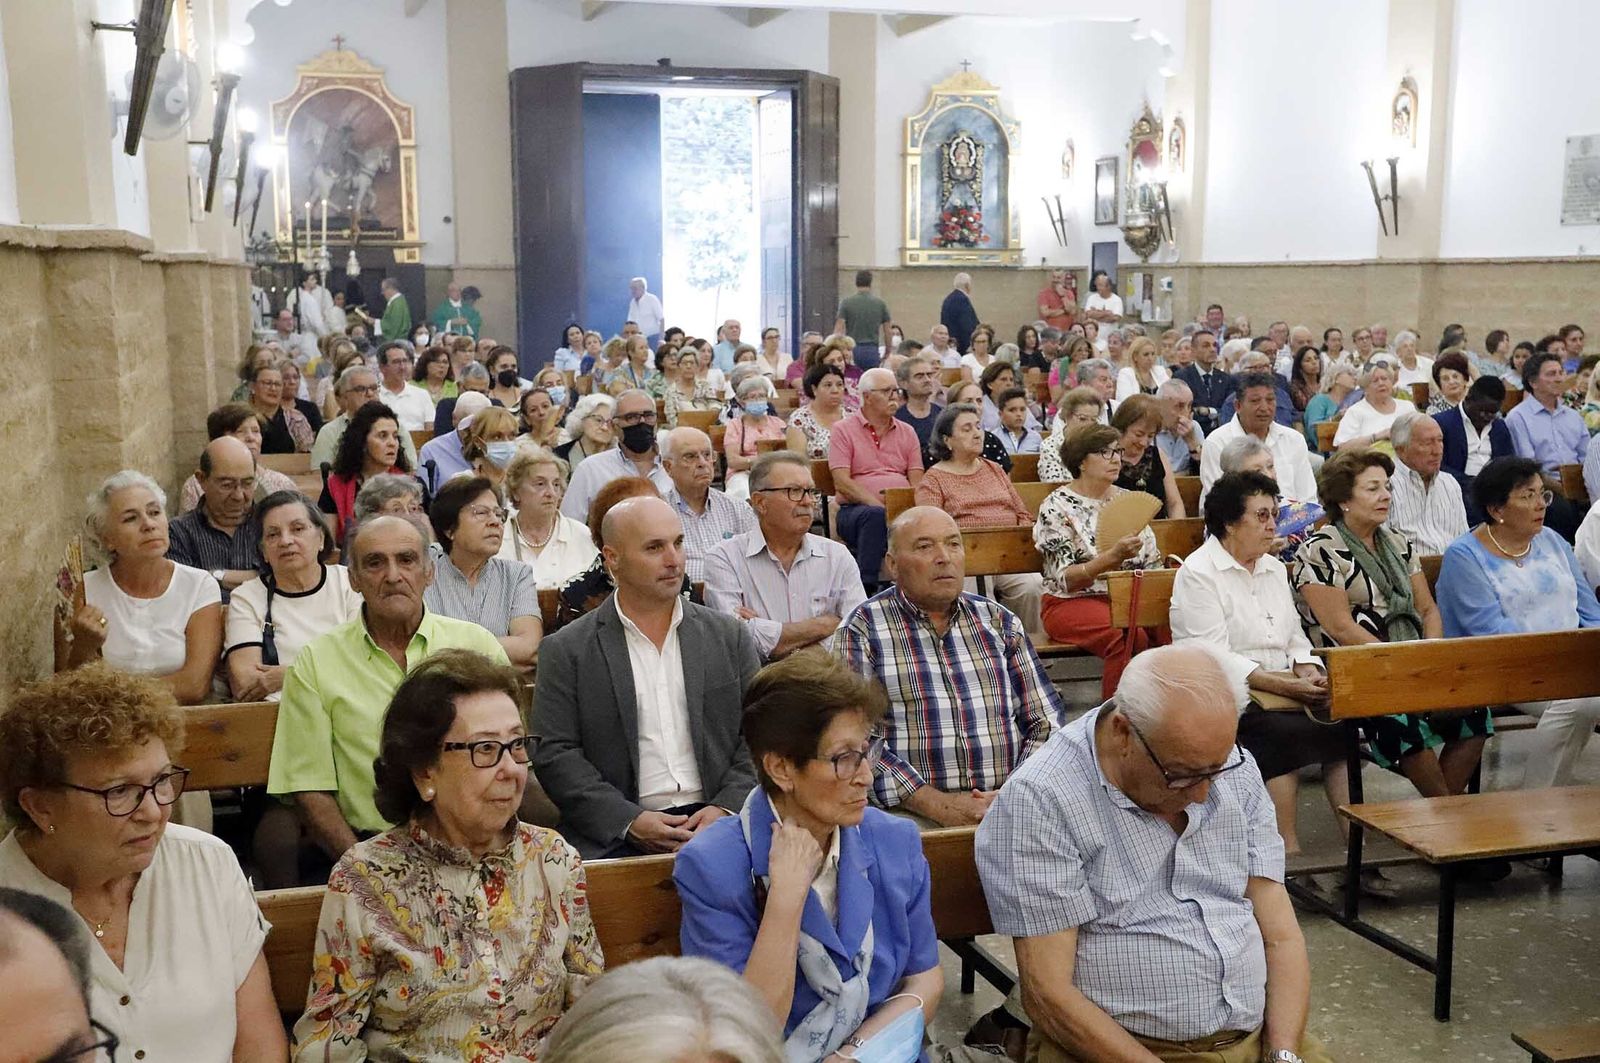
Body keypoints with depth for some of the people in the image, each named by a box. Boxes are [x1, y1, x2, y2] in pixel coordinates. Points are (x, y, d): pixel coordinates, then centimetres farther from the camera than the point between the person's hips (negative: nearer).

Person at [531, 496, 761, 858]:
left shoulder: (729, 636, 12)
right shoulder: (566, 650, 5)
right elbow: (554, 754, -1)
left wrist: (726, 808, -7)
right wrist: (630, 821, -12)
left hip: (717, 819, 3)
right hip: (614, 838, -2)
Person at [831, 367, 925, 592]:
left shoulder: (907, 432, 20)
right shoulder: (843, 430, 7)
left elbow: (917, 482, 12)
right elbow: (842, 482, -4)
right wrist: (878, 504, -16)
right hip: (855, 509, -3)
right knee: (876, 515, -39)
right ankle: (866, 588, -37)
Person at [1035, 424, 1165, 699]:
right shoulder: (1057, 507, -5)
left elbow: (1152, 564, 14)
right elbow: (1065, 579, -14)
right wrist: (1113, 557, -26)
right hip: (1071, 604, -5)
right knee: (1129, 635, -33)